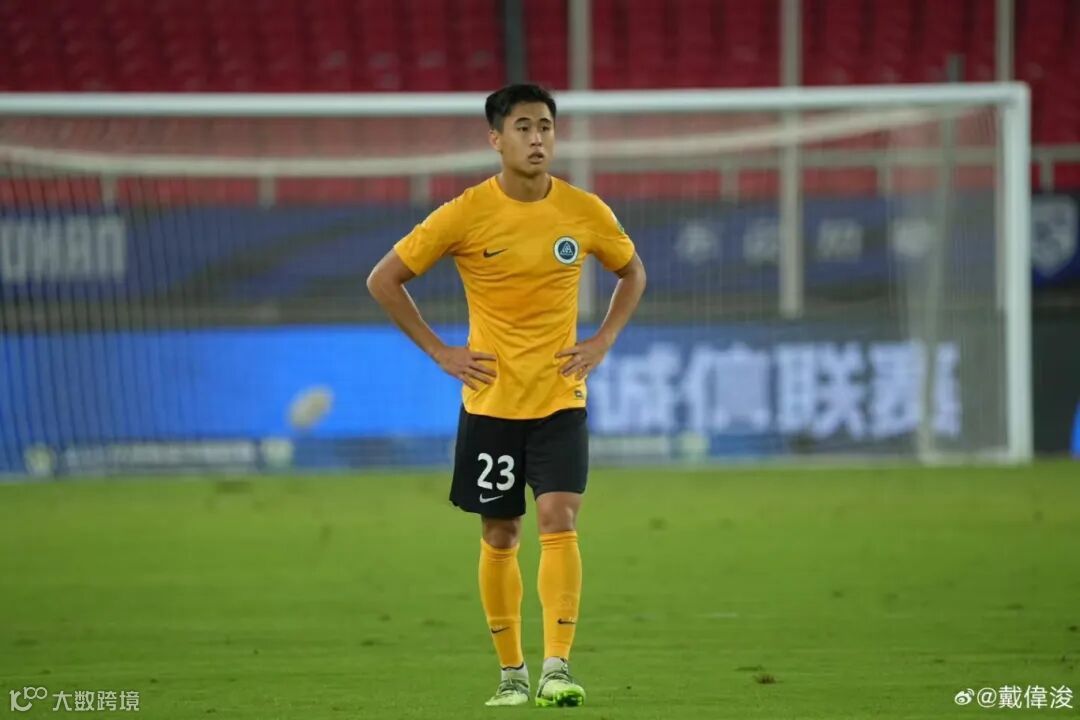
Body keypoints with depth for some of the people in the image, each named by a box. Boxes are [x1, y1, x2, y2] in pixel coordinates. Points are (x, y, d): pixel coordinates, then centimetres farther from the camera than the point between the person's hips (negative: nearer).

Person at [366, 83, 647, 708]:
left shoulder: (586, 212, -3)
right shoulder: (464, 215, -9)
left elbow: (632, 271, 16)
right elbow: (385, 280, 0)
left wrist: (603, 341, 3)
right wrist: (440, 352, -4)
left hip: (561, 399, 0)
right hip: (490, 401, 0)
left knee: (559, 522, -14)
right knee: (500, 538, 7)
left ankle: (557, 667, -17)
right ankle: (511, 673, 20)